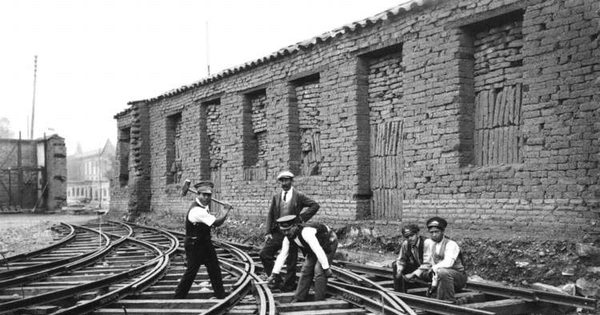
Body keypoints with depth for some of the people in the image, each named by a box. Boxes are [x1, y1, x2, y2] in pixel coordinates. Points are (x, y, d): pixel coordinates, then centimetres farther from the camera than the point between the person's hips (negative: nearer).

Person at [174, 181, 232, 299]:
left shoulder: (204, 206, 4)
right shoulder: (197, 210, -26)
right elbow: (217, 223, -27)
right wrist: (227, 210, -14)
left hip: (205, 243, 9)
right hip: (194, 245, -9)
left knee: (214, 269, 11)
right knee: (191, 271, -1)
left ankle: (220, 294, 20)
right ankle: (178, 297, 13)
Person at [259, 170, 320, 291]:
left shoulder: (299, 196, -3)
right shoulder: (276, 197, 7)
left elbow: (315, 205, -3)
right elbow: (270, 215, 7)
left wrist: (302, 217, -10)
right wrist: (268, 232, -2)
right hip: (277, 232, 4)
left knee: (291, 262, 2)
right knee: (264, 254, -5)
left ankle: (288, 285, 18)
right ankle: (276, 280, 8)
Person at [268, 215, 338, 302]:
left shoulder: (306, 232, -39)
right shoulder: (288, 238, -13)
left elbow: (319, 251, -38)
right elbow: (282, 256, -7)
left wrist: (326, 268, -34)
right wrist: (274, 274, -9)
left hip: (329, 242, -8)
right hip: (316, 246, 8)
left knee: (319, 270, -17)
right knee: (306, 269, 2)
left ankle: (319, 301, -8)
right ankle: (299, 299, 8)